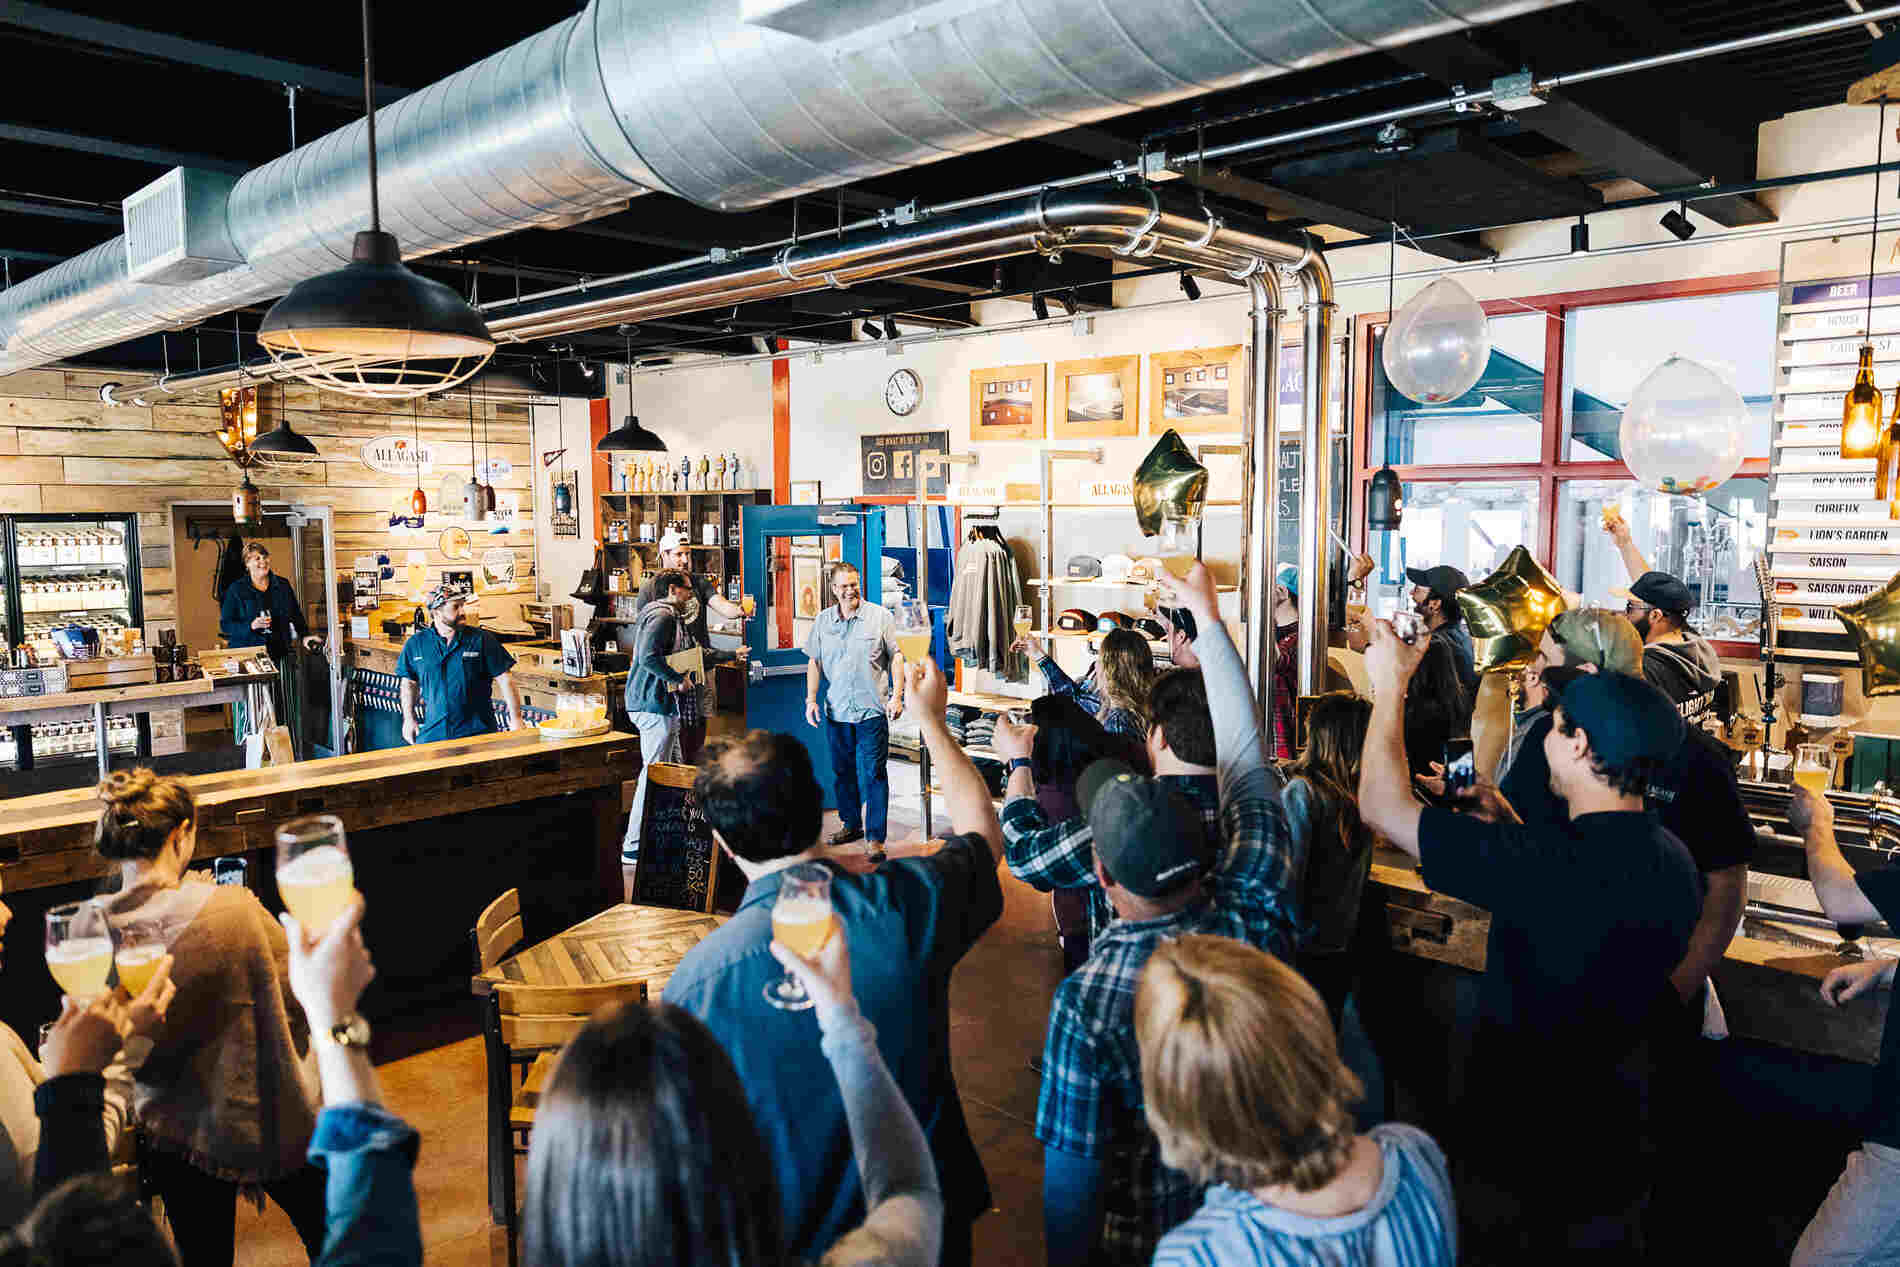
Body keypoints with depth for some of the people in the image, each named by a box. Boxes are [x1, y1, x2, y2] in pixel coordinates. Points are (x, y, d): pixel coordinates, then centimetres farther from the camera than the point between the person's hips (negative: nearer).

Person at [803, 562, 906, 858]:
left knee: (873, 774, -4)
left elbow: (896, 657, 0)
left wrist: (897, 696, -8)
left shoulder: (880, 617, -2)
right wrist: (811, 699, 5)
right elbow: (814, 662, 13)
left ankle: (875, 837, 2)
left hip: (872, 711, -4)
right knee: (841, 772, 14)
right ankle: (850, 823, 32)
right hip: (835, 711, 4)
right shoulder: (822, 621, 7)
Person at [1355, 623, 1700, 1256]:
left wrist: (1388, 686, -14)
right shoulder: (1672, 861, -6)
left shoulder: (1545, 864, -32)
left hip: (1520, 1155, -7)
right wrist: (1509, 823, 5)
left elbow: (1382, 805, -27)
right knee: (1604, 1245, 27)